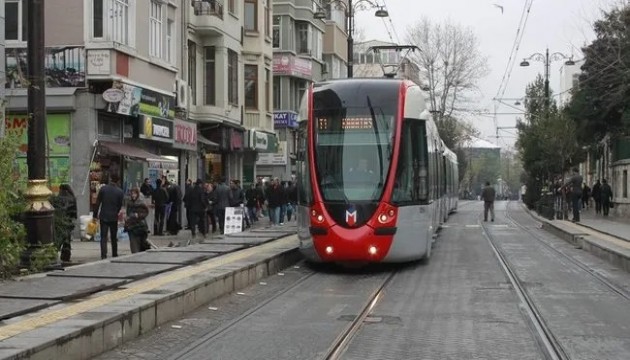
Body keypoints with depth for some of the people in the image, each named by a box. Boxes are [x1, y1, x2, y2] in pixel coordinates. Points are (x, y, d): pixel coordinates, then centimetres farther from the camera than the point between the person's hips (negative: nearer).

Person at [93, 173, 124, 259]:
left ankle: (104, 255, -10)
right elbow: (120, 205, 2)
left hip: (103, 216, -1)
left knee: (103, 237, 1)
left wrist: (95, 214, 3)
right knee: (114, 237, 14)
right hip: (114, 217, 1)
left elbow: (98, 203, -4)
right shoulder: (120, 192, -5)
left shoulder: (103, 189, -6)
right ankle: (114, 255, 21)